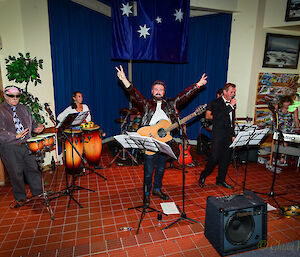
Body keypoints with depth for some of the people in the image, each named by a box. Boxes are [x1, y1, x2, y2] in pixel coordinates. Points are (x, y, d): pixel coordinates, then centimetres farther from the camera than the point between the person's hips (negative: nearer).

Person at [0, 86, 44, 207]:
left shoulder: (24, 109, 11)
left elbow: (31, 122, 19)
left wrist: (36, 128, -3)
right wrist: (16, 136, -23)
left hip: (27, 145, 4)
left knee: (33, 169, 7)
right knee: (16, 173, 7)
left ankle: (39, 193, 23)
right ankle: (20, 198, 25)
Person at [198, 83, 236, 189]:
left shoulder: (232, 104, 15)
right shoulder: (216, 103, -5)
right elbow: (218, 116, -22)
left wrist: (233, 135, 19)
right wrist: (230, 106, -17)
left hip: (228, 135, 7)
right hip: (218, 135, -6)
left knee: (226, 159, 10)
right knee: (214, 157, -9)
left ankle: (221, 180, 23)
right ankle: (203, 177, 11)